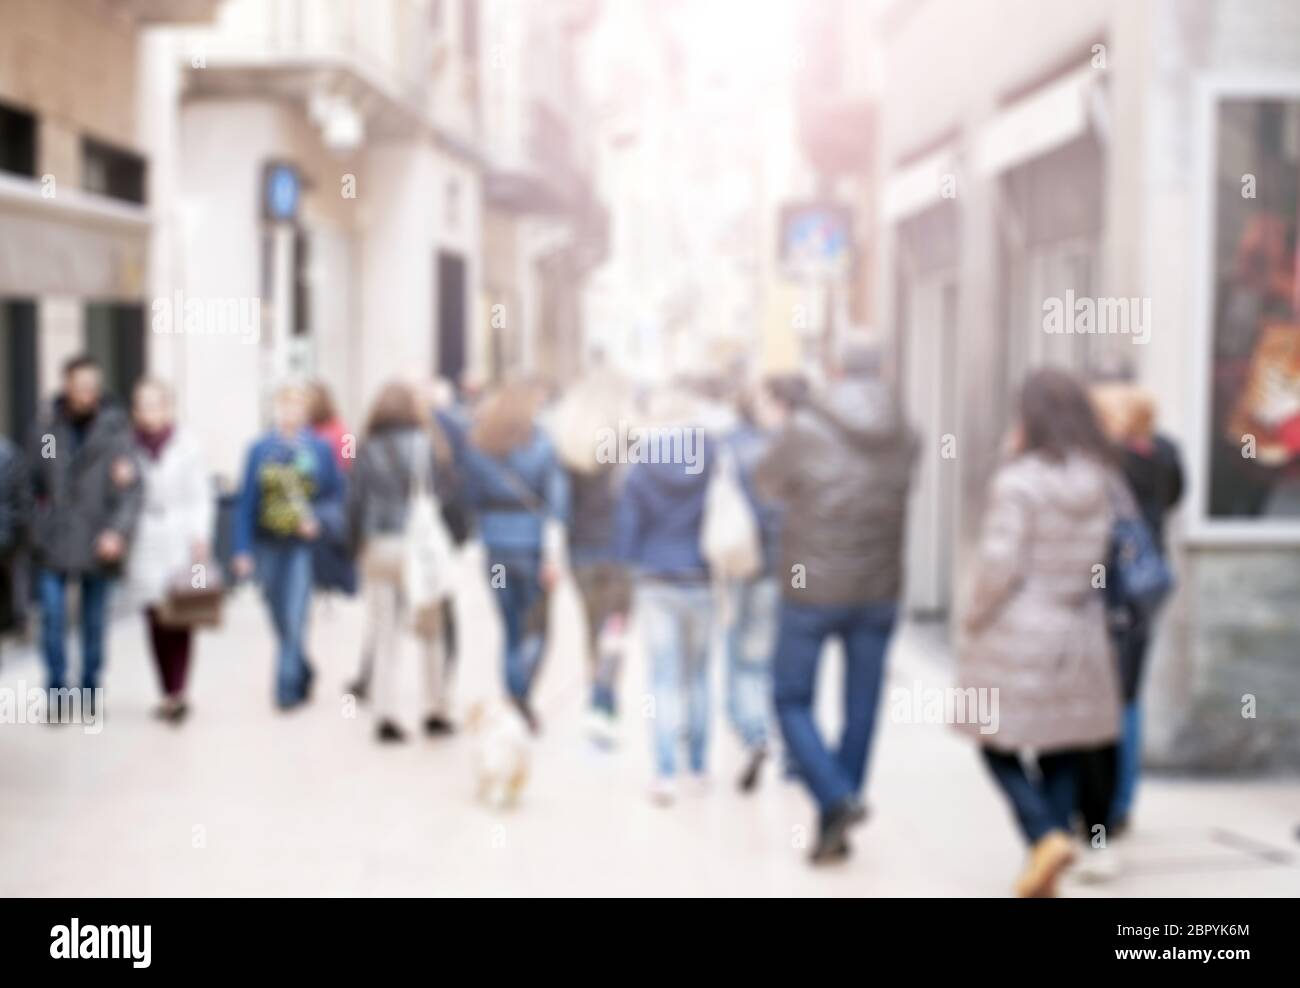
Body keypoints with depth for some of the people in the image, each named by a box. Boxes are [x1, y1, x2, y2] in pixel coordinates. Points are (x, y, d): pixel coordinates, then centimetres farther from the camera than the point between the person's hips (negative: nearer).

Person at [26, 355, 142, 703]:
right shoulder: (47, 427, 1)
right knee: (52, 616, -5)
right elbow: (35, 478, 12)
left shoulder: (114, 429, -6)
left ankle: (89, 688, 21)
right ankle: (57, 690, 4)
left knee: (94, 620, 9)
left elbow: (130, 488, -10)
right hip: (53, 542, 1)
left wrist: (119, 530, -20)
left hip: (98, 541, -1)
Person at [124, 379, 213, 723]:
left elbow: (200, 497, 1)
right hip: (146, 550, 2)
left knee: (180, 623, -7)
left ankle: (177, 693, -6)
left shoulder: (186, 447, 1)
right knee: (156, 623, 2)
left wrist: (200, 537, -7)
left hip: (181, 545, -2)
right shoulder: (131, 449, 5)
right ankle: (170, 693, 10)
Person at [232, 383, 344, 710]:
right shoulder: (260, 450, 4)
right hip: (268, 546, 3)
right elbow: (247, 501, 4)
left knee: (294, 618, -10)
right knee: (280, 620, 11)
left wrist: (318, 521, -15)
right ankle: (302, 675, 32)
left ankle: (288, 688, -2)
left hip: (302, 547, -3)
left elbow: (337, 495, 4)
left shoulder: (320, 450, 0)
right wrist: (243, 549, -1)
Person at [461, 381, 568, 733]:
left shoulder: (476, 446, 3)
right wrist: (552, 555, -10)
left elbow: (470, 499, 3)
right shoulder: (539, 445, -5)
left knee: (509, 628, 11)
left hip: (491, 545, 3)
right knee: (536, 626, 7)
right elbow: (555, 500, -10)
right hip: (531, 543, -3)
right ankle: (523, 694, -13)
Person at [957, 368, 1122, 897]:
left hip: (1017, 634, -5)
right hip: (1079, 634, 5)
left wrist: (973, 616, -2)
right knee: (1063, 752, 13)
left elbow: (1000, 563, -20)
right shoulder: (1100, 481, 3)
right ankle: (1047, 873, 13)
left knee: (999, 744, 9)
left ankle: (1046, 835, -9)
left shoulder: (1018, 481, -15)